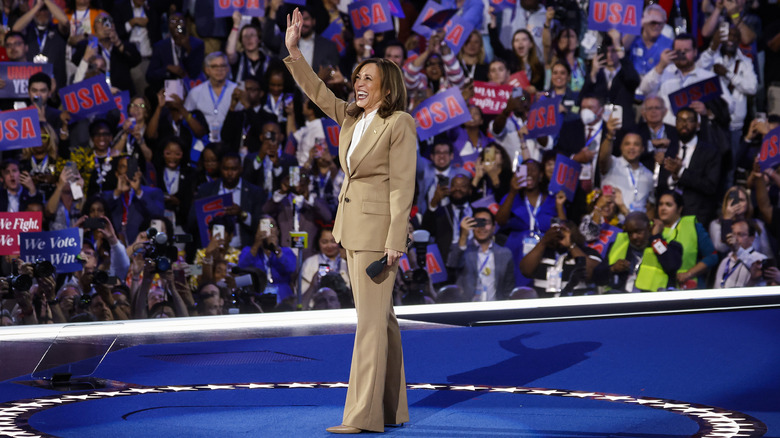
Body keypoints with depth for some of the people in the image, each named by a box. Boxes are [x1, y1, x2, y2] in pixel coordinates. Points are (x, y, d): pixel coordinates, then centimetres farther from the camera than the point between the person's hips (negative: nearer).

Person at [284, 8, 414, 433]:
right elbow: (317, 91, 16)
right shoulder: (351, 118, 12)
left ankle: (362, 415, -10)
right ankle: (393, 411, 16)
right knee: (381, 319, 11)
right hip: (352, 225, 8)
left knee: (370, 321, -9)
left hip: (378, 228, -8)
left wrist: (394, 243, -20)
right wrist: (293, 51, 5)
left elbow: (402, 187, -15)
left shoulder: (399, 124, -11)